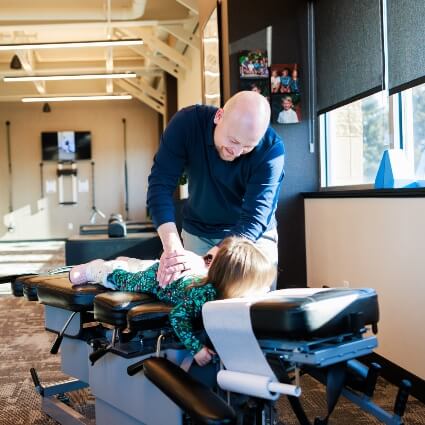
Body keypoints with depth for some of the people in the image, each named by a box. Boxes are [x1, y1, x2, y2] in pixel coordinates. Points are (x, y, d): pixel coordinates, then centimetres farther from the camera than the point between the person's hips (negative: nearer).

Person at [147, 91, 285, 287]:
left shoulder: (271, 149, -28)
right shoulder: (187, 122, -23)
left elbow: (254, 219, -33)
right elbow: (160, 184, -25)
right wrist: (172, 246, -40)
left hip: (254, 236, -1)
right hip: (198, 233, 2)